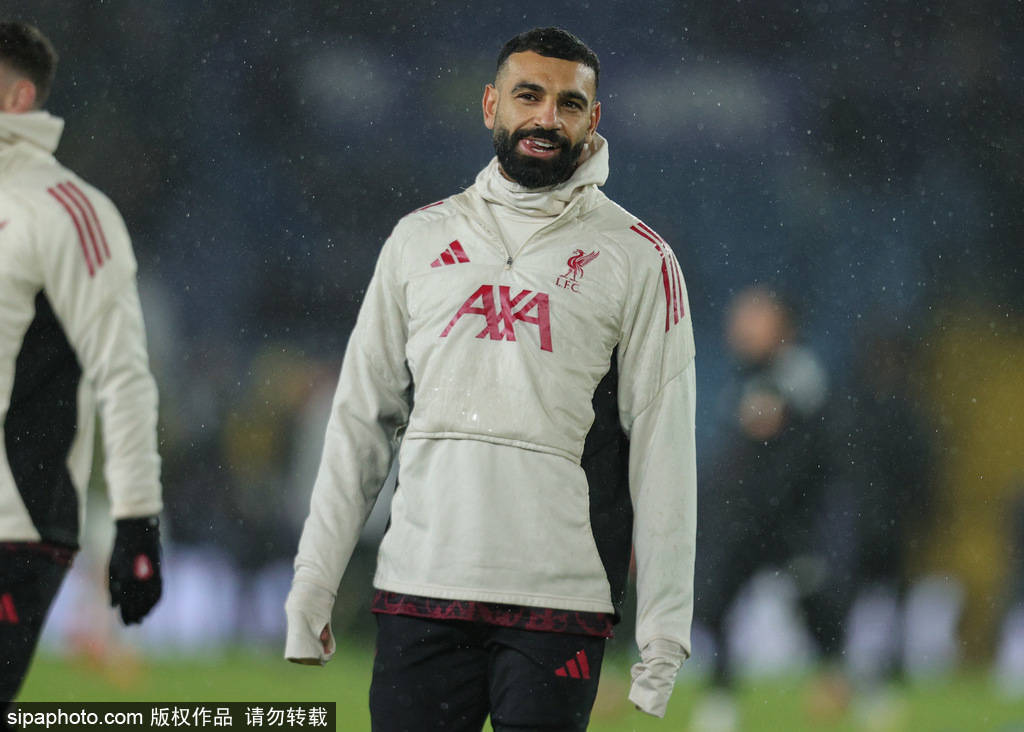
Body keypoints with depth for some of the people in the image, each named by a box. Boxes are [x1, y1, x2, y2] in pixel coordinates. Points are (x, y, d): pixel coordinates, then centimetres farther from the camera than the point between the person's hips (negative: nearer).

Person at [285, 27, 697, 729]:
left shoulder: (639, 259, 4)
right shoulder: (421, 238, 12)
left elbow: (663, 453, 0)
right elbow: (361, 419, 14)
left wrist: (664, 629, -6)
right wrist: (312, 583, 8)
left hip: (560, 600, -2)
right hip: (420, 591, 2)